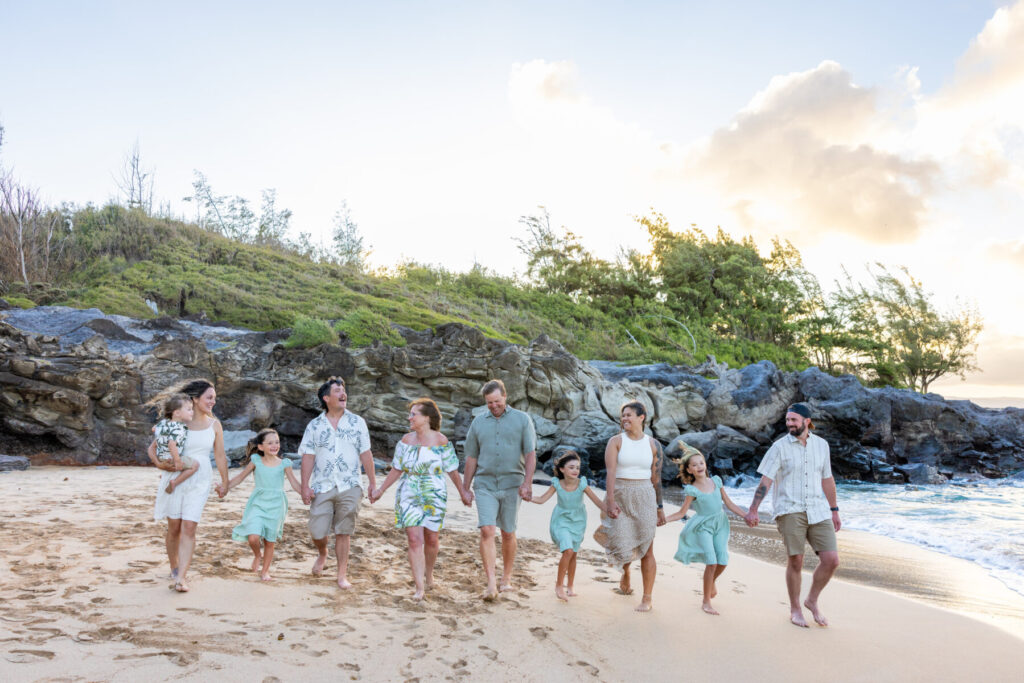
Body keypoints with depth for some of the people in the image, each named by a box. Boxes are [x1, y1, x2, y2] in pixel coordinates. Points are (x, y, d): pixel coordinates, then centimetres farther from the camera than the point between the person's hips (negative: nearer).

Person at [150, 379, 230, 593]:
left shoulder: (214, 425, 4)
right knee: (174, 528, 7)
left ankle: (181, 577, -8)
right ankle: (174, 569, 27)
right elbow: (153, 447, 5)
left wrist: (224, 482, 13)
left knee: (189, 527, -9)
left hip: (199, 480, 1)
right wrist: (159, 463, -13)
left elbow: (220, 456, 11)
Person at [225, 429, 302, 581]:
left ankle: (265, 570, 27)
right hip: (258, 503, 0)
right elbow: (240, 477, 10)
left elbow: (295, 484, 3)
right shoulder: (256, 461, 0)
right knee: (253, 537, -17)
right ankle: (257, 555, 17)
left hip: (276, 505, 0)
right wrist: (224, 487, 4)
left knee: (270, 541, 7)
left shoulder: (284, 464, 0)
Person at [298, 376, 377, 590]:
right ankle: (322, 554, 36)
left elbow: (365, 454, 4)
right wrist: (305, 486, -4)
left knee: (343, 532, 3)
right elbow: (308, 457, 2)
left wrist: (373, 482, 2)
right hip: (322, 487, 1)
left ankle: (342, 575, 16)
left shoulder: (357, 422, 3)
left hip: (349, 487, -1)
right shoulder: (314, 425, 4)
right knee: (317, 531, 2)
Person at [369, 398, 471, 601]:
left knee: (431, 539, 8)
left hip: (434, 496, -1)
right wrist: (380, 490, 9)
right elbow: (396, 470, 9)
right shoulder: (406, 440, 2)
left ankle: (429, 574, 35)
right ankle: (419, 588, -3)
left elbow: (452, 470, 0)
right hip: (409, 495, 2)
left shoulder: (440, 441, -7)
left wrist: (462, 492, 5)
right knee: (415, 539, -7)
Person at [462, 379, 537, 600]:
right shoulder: (478, 422, 9)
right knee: (487, 531, -12)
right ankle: (490, 584, -10)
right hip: (484, 484, 1)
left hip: (511, 484, -1)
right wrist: (466, 488, 12)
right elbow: (471, 458, 14)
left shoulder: (522, 419, 3)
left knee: (508, 534, 8)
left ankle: (506, 579, 25)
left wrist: (527, 482, -16)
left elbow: (530, 454, -3)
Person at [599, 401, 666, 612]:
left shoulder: (653, 445, 6)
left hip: (644, 498, 1)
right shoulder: (616, 441, 0)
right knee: (622, 545, -1)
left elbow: (656, 478, 10)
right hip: (619, 497, -1)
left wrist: (660, 507, 11)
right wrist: (610, 501, -22)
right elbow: (610, 472, -11)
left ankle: (647, 599, 9)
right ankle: (625, 574, 33)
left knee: (646, 548, -1)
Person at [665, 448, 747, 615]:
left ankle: (712, 582, 30)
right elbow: (681, 513, -5)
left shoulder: (716, 481, 3)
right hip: (703, 527, -4)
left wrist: (747, 516, 2)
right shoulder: (692, 490, -8)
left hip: (720, 525, 4)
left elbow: (730, 505, 9)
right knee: (712, 562, -15)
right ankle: (706, 603, 0)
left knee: (723, 561, -6)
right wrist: (662, 519, -18)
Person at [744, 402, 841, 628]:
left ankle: (812, 601, 20)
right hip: (790, 511, -3)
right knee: (795, 561, 0)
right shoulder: (780, 447, -2)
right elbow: (765, 480, -5)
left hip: (818, 511, 3)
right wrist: (753, 510, -11)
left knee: (831, 560, -3)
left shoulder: (821, 445, 9)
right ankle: (795, 609, 19)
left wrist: (834, 510, 17)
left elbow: (827, 480, 17)